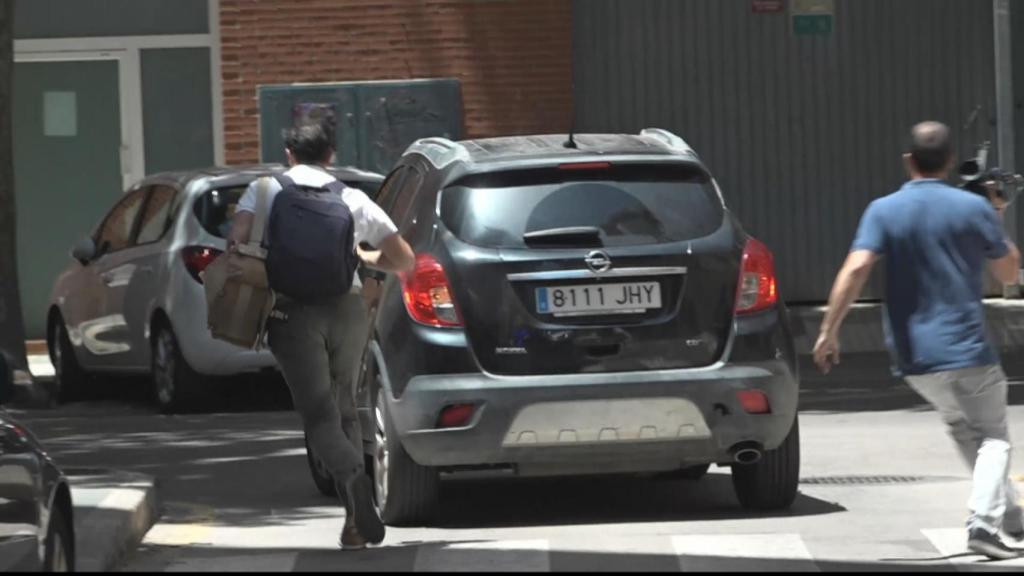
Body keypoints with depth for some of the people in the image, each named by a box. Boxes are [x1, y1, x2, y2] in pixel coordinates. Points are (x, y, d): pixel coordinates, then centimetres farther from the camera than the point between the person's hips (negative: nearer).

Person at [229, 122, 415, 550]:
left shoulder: (266, 190, 10)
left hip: (293, 310, -3)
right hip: (347, 308, 3)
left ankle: (353, 479, -33)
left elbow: (239, 236, -9)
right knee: (344, 409, 16)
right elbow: (404, 260, 16)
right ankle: (356, 523, 10)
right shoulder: (352, 199, 15)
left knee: (319, 416, -3)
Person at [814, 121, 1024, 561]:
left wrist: (829, 331, -14)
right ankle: (984, 519, -14)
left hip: (913, 356, 3)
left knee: (962, 426, 25)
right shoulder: (973, 208, -4)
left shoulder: (884, 211, -1)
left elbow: (857, 268, -15)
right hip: (967, 350, -3)